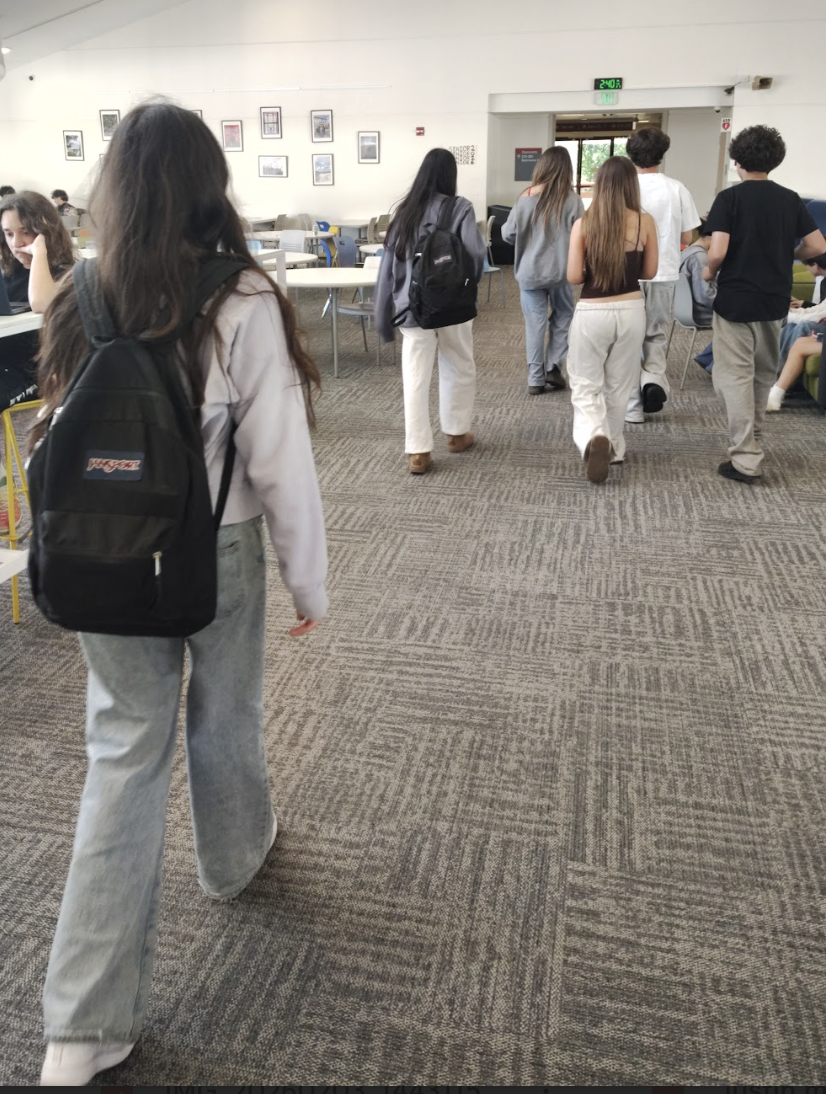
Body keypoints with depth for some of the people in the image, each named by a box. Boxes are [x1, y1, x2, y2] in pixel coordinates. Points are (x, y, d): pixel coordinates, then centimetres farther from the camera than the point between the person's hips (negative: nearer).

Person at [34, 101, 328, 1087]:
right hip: (216, 554, -2)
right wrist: (307, 578, -3)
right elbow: (280, 459, -15)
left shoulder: (79, 301, -5)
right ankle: (232, 859, 52)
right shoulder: (243, 304, -16)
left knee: (123, 754, 10)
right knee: (224, 718, 22)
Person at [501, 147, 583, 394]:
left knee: (535, 323, 7)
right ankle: (554, 367, 12)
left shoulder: (526, 198, -6)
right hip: (561, 271, 0)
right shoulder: (572, 200, -8)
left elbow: (508, 235, 0)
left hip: (530, 272, 1)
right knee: (562, 317, 19)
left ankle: (536, 379, 9)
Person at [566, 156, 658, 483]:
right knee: (619, 385, 18)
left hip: (592, 313, -2)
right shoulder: (645, 221, -3)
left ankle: (593, 438, -19)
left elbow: (574, 276, -7)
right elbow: (649, 272, 5)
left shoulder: (584, 223, -7)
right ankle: (612, 447, 28)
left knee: (586, 386, 7)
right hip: (630, 311, 2)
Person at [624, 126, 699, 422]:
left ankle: (633, 406, 11)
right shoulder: (676, 189, -3)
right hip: (664, 273, 1)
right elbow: (687, 237, 2)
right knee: (657, 333, 21)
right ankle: (654, 379, -4)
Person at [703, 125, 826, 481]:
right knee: (764, 373, 20)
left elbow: (717, 252, -20)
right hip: (775, 301, 5)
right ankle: (752, 440, 36)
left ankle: (745, 458, -10)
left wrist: (710, 272, 2)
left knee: (735, 375, -2)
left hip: (736, 300, -5)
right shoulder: (790, 199, 4)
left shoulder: (729, 198, -10)